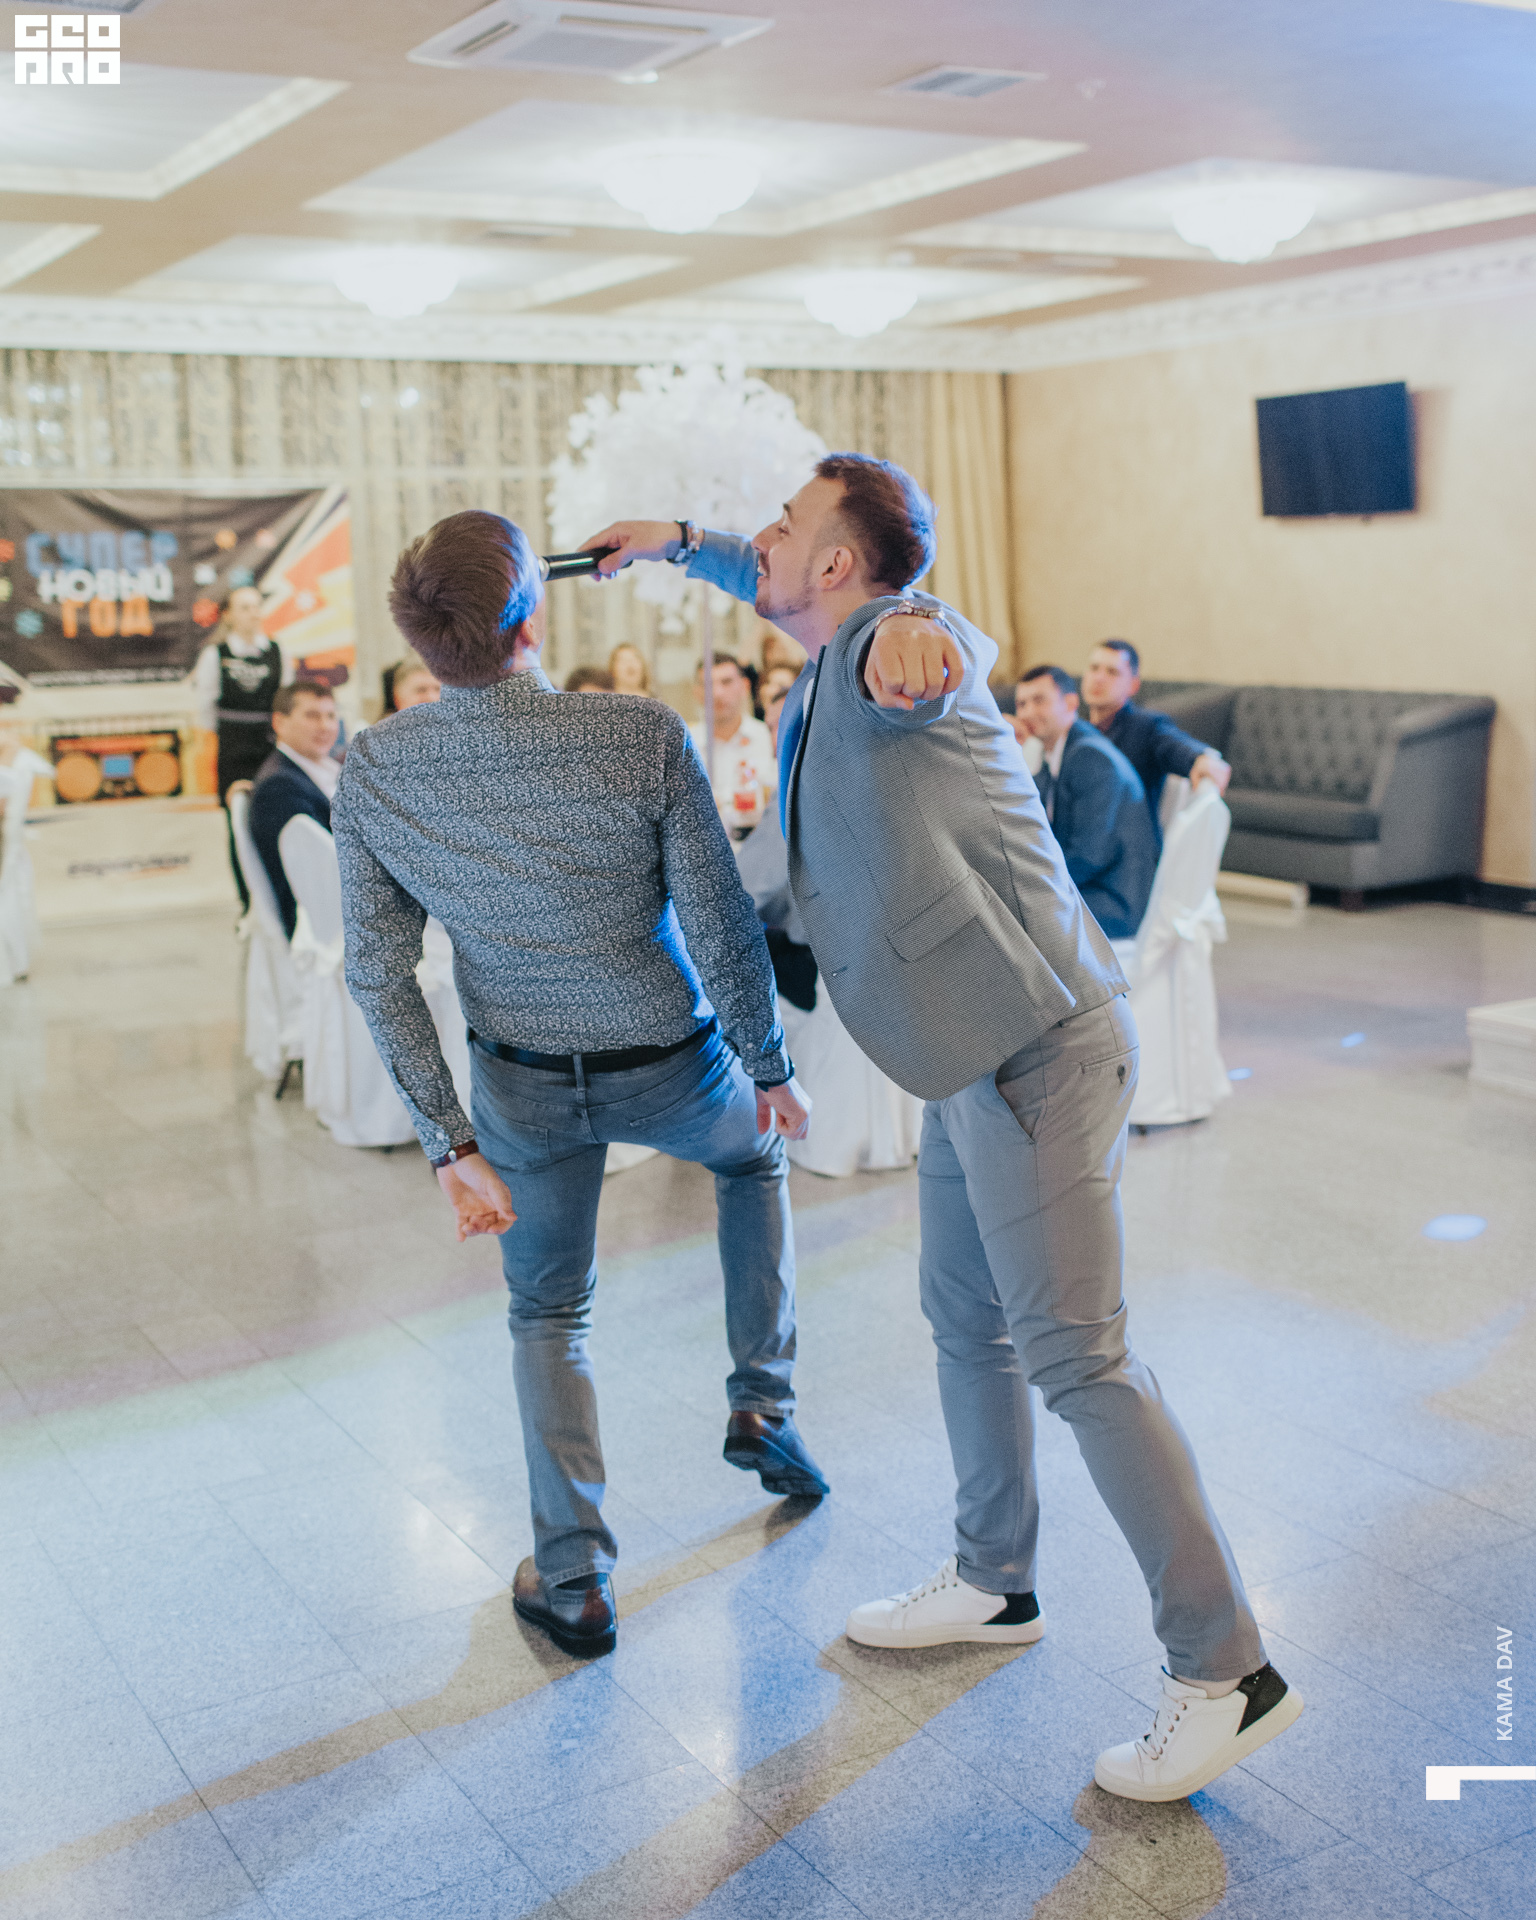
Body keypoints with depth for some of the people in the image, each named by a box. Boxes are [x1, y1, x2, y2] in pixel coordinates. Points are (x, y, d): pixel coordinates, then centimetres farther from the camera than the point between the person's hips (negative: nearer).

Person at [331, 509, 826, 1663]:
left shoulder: (370, 777, -15)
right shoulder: (642, 739, -26)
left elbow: (380, 978, -11)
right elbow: (724, 931, -20)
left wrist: (447, 1142, -4)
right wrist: (771, 1066, -3)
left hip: (526, 1087, 2)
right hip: (669, 1069, -1)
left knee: (548, 1312, 22)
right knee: (755, 1155, 34)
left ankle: (574, 1580, 19)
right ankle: (762, 1405, 32)